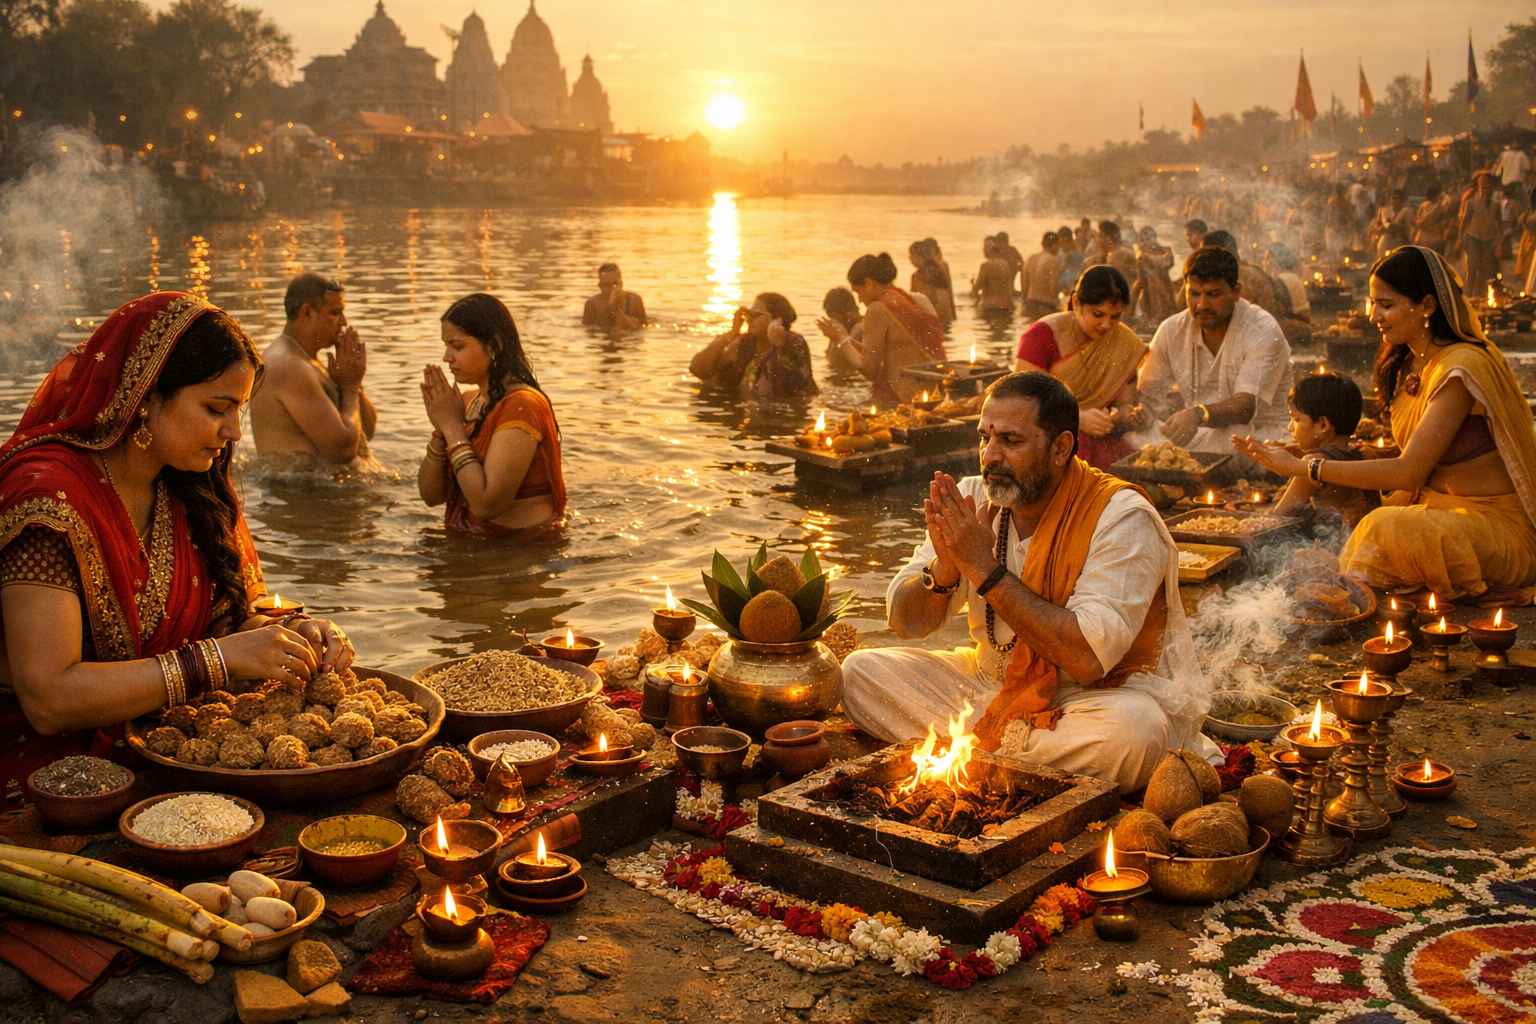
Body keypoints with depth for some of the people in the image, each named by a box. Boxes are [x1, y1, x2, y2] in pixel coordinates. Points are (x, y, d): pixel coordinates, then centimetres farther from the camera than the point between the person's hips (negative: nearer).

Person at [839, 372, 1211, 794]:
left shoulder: (1122, 518, -19)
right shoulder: (973, 499, -3)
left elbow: (1090, 658, -30)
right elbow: (905, 622, 1)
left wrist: (986, 570, -28)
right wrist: (945, 568, -22)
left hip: (1101, 693, -4)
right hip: (996, 684, 5)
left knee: (1134, 728, -38)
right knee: (862, 670, -8)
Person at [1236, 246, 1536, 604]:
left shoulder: (1461, 368, -20)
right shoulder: (1408, 365, 9)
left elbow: (1408, 472, -23)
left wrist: (1302, 467, -21)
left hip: (1497, 524, -9)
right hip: (1442, 511, 9)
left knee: (1387, 529, -32)